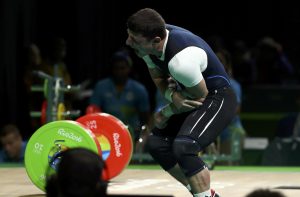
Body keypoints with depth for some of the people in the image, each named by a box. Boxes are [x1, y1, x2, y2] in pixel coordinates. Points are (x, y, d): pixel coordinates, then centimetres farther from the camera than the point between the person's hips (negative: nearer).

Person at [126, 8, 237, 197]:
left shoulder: (181, 59, -35)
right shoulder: (150, 43, -10)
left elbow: (201, 98, -20)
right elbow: (159, 77, 6)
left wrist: (166, 113, -5)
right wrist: (173, 95, -17)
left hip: (217, 99, -9)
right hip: (191, 96, 9)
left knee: (183, 146, -29)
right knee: (157, 143, 9)